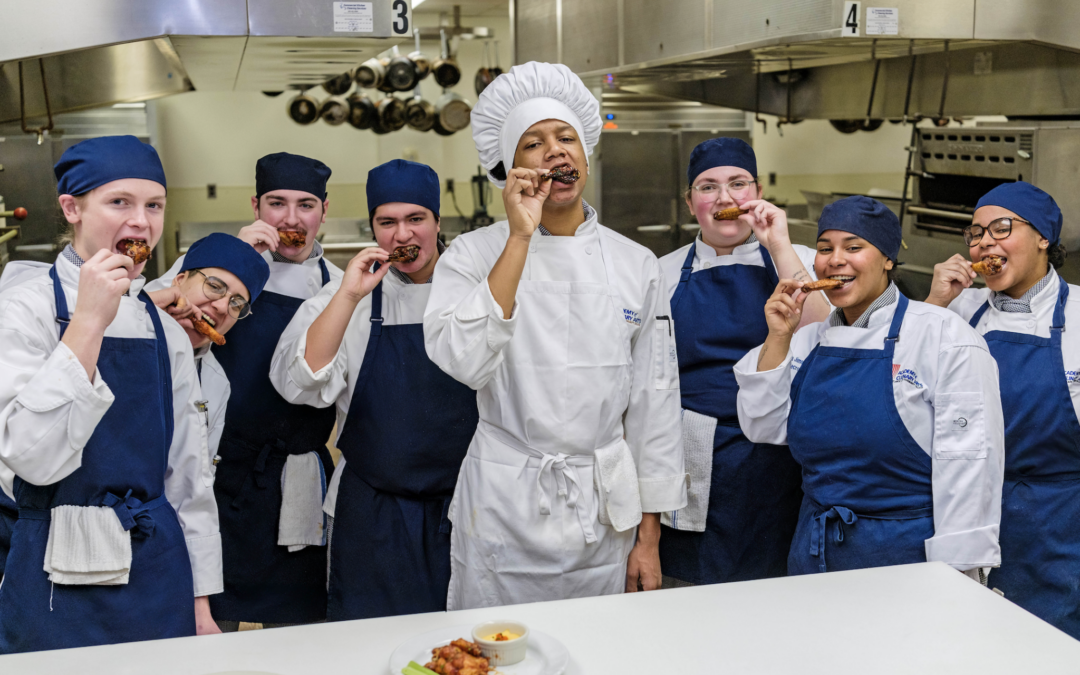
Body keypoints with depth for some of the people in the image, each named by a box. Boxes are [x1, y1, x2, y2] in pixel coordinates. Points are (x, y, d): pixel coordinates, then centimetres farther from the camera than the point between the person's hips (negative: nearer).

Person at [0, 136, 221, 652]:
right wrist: (88, 323, -22)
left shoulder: (168, 332, 7)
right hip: (63, 578, -5)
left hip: (160, 574, 5)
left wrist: (200, 600, 9)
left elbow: (188, 474, 10)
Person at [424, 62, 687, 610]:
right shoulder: (473, 255, -4)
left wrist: (649, 537, 5)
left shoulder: (636, 266, 2)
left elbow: (653, 399, 4)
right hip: (504, 508, -2)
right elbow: (463, 361, -23)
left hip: (604, 512, 2)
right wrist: (520, 238, -23)